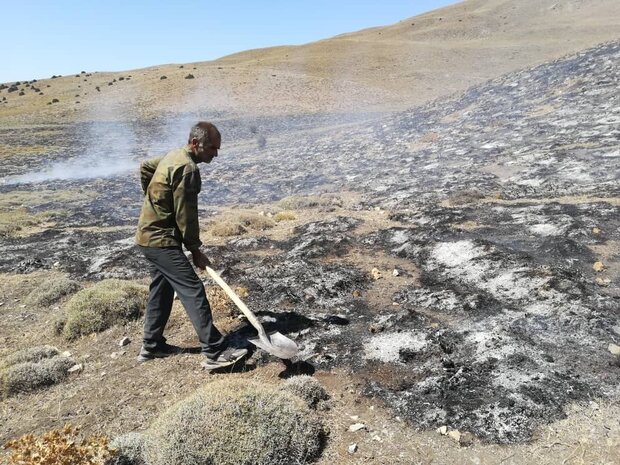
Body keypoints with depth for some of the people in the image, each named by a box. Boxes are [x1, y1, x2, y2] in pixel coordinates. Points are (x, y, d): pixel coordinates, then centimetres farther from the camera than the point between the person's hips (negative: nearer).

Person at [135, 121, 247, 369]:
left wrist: (154, 197, 27)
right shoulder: (188, 168, -21)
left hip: (151, 235, 11)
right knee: (193, 291, -12)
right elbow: (185, 215, -20)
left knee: (162, 290, 18)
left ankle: (152, 345, 30)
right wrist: (195, 249, -11)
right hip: (162, 240, -11)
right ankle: (215, 352, -10)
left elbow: (145, 167, 27)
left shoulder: (174, 156, 10)